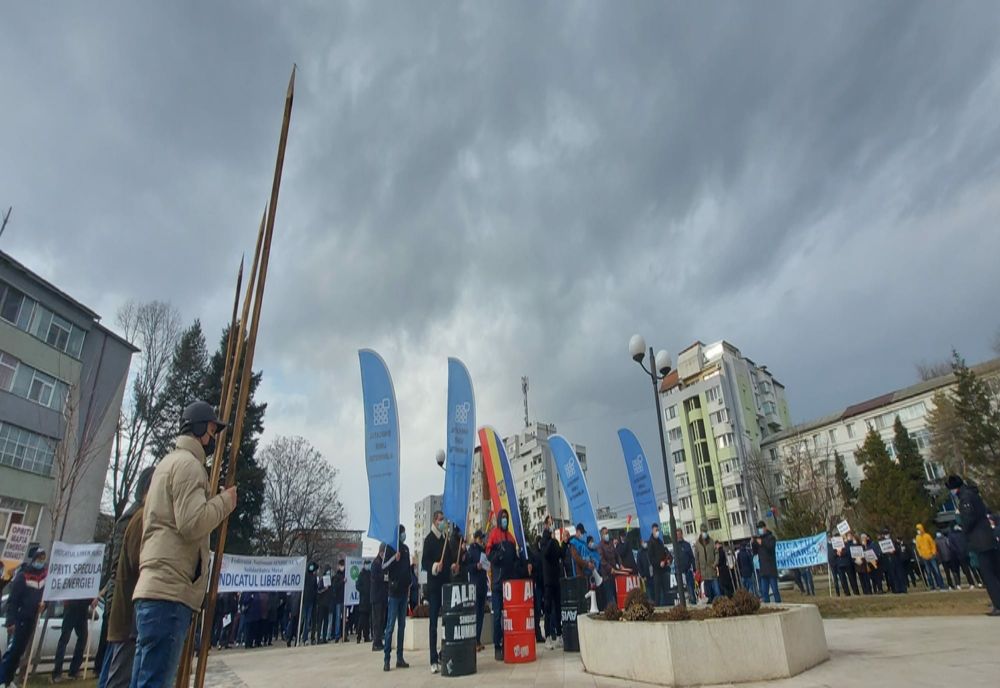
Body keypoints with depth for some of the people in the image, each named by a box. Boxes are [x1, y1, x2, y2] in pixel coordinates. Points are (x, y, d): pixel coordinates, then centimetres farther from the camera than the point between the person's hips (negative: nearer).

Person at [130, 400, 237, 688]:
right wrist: (225, 501, -5)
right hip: (169, 591, -11)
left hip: (158, 588, 11)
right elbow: (193, 523, -19)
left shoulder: (170, 461, 25)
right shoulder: (188, 463, -8)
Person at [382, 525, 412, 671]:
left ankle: (400, 658, 14)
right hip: (394, 590, -6)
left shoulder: (406, 548, 13)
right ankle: (387, 659, -1)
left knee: (402, 625, 9)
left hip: (404, 591, 6)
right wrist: (394, 558, -24)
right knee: (390, 625, -5)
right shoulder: (390, 547, -4)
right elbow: (383, 567, -9)